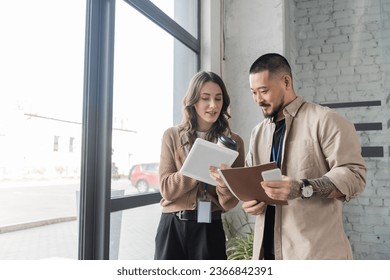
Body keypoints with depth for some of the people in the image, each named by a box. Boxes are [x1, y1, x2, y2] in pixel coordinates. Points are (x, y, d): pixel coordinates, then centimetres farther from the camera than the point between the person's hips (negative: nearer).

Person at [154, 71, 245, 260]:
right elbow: (167, 188, -8)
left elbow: (229, 203, -2)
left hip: (209, 229, 0)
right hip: (172, 227, 0)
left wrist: (224, 183, -24)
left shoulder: (233, 141, 0)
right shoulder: (172, 136, 0)